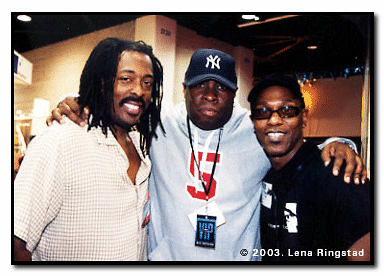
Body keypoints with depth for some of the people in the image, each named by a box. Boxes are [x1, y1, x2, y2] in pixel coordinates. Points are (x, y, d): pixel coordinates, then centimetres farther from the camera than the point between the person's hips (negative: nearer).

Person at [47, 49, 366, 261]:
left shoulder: (258, 131, -3)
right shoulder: (159, 123, -3)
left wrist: (337, 145, -11)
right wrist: (73, 103, -10)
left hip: (238, 256, 1)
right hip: (166, 256, 0)